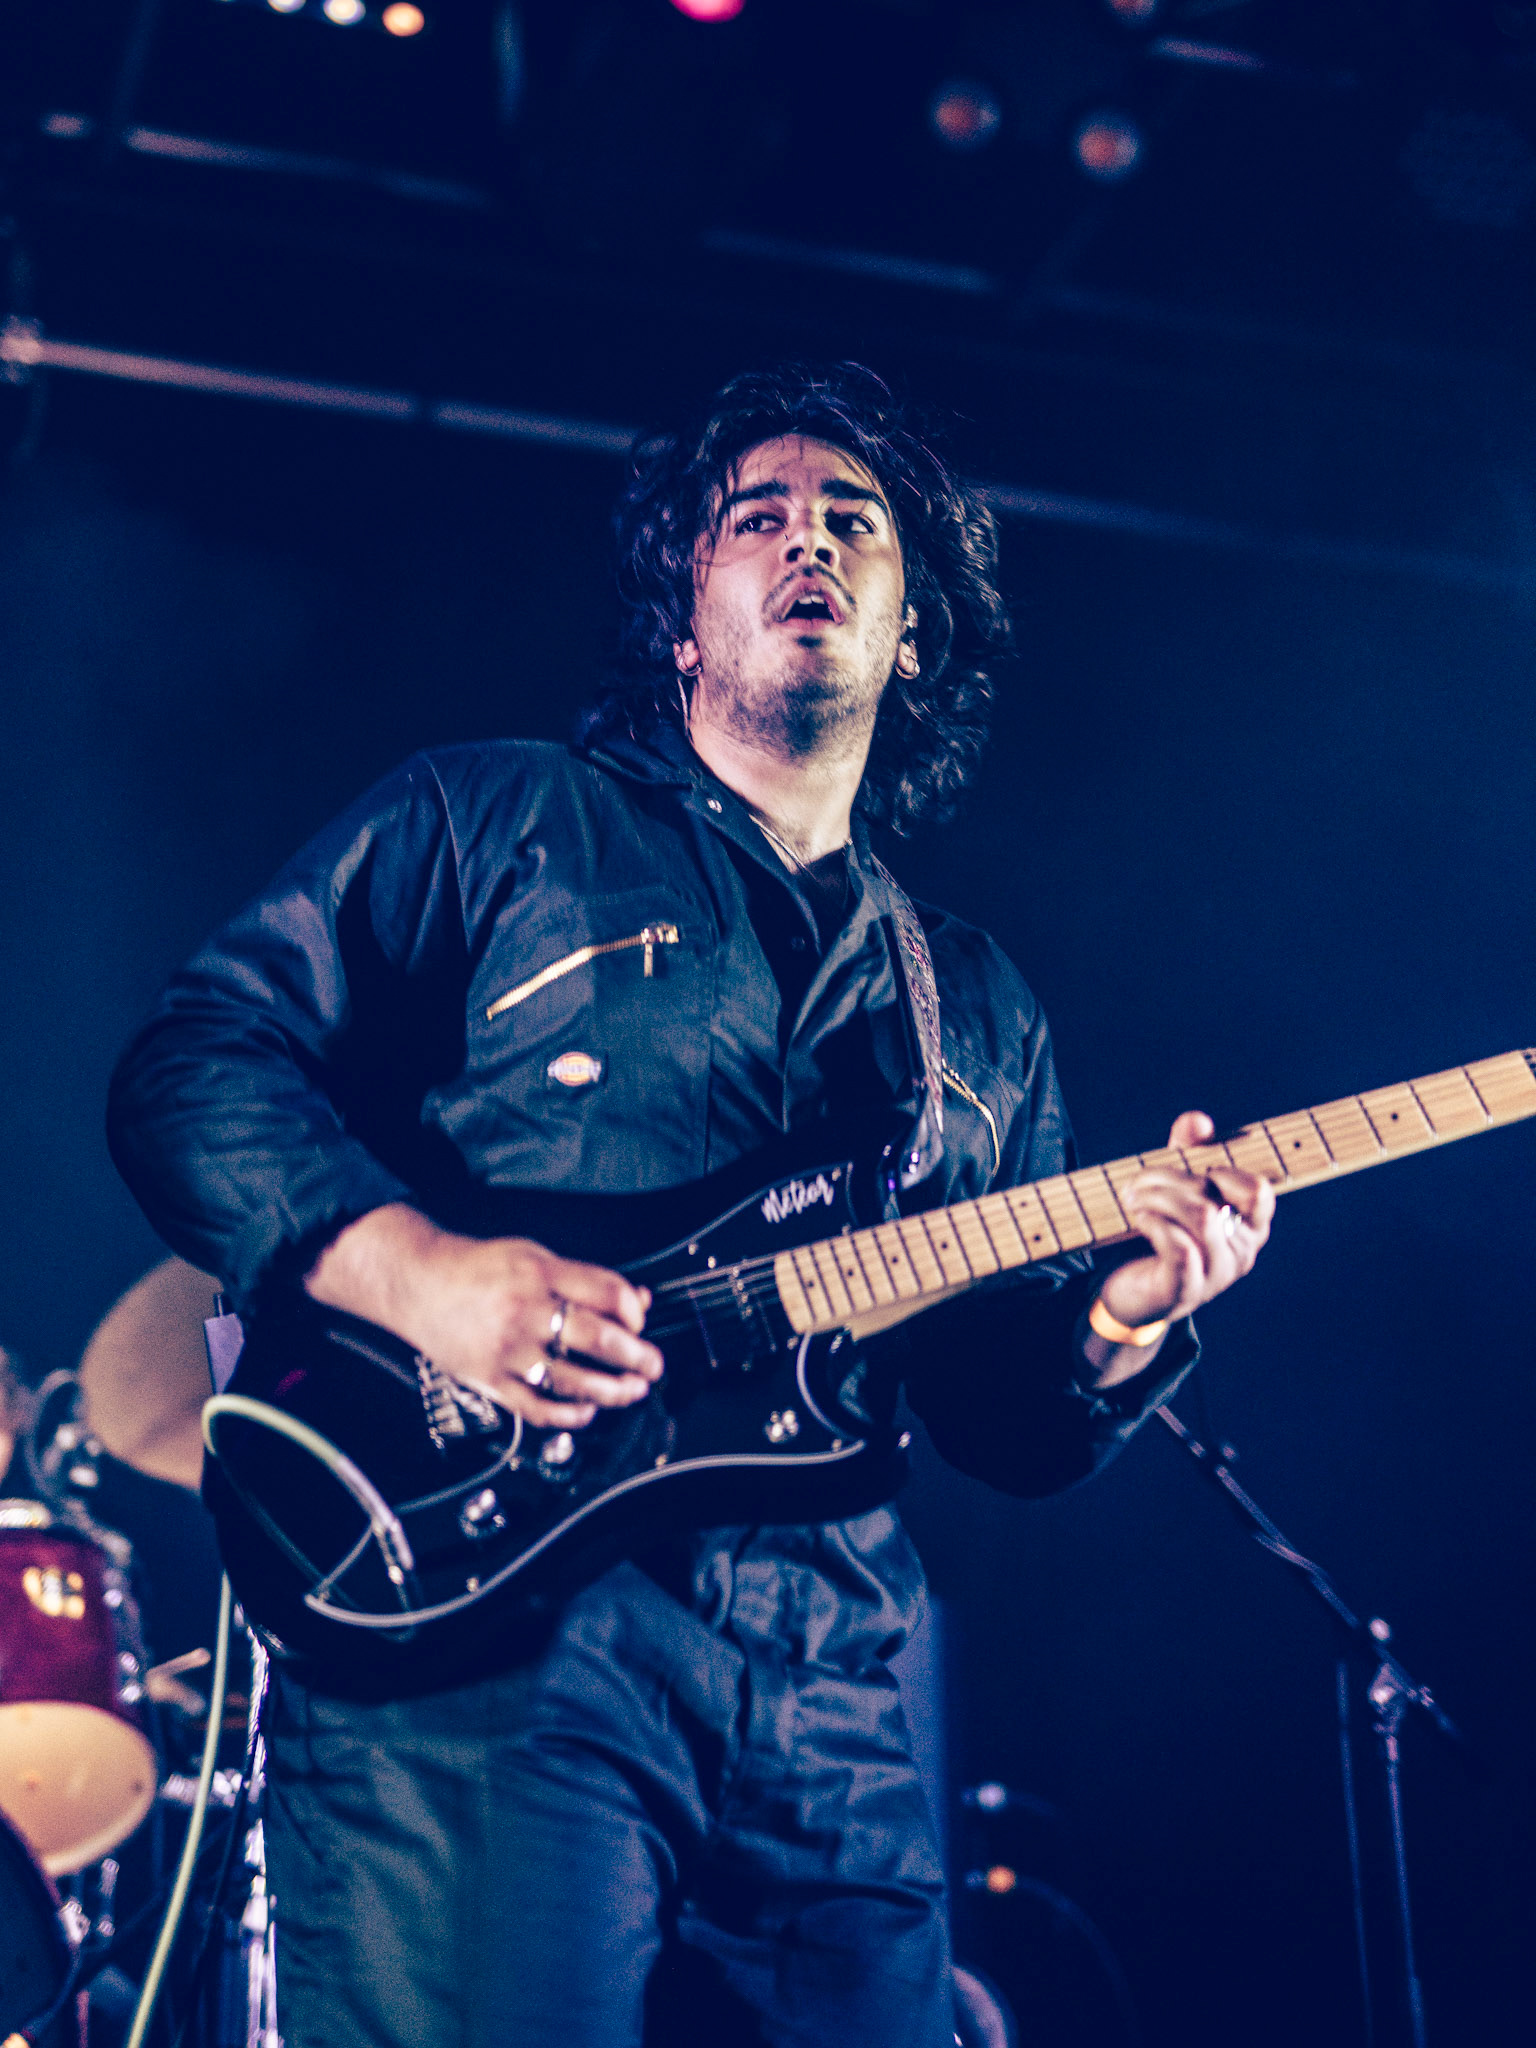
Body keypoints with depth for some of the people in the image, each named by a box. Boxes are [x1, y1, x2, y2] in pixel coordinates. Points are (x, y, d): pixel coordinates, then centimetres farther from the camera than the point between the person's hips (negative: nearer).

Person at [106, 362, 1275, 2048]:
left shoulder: (977, 1007, 22)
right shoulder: (493, 821, 9)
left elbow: (1007, 1421, 20)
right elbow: (191, 1067, 0)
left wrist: (1117, 1323, -3)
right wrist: (414, 1267, -17)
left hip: (826, 1718, 5)